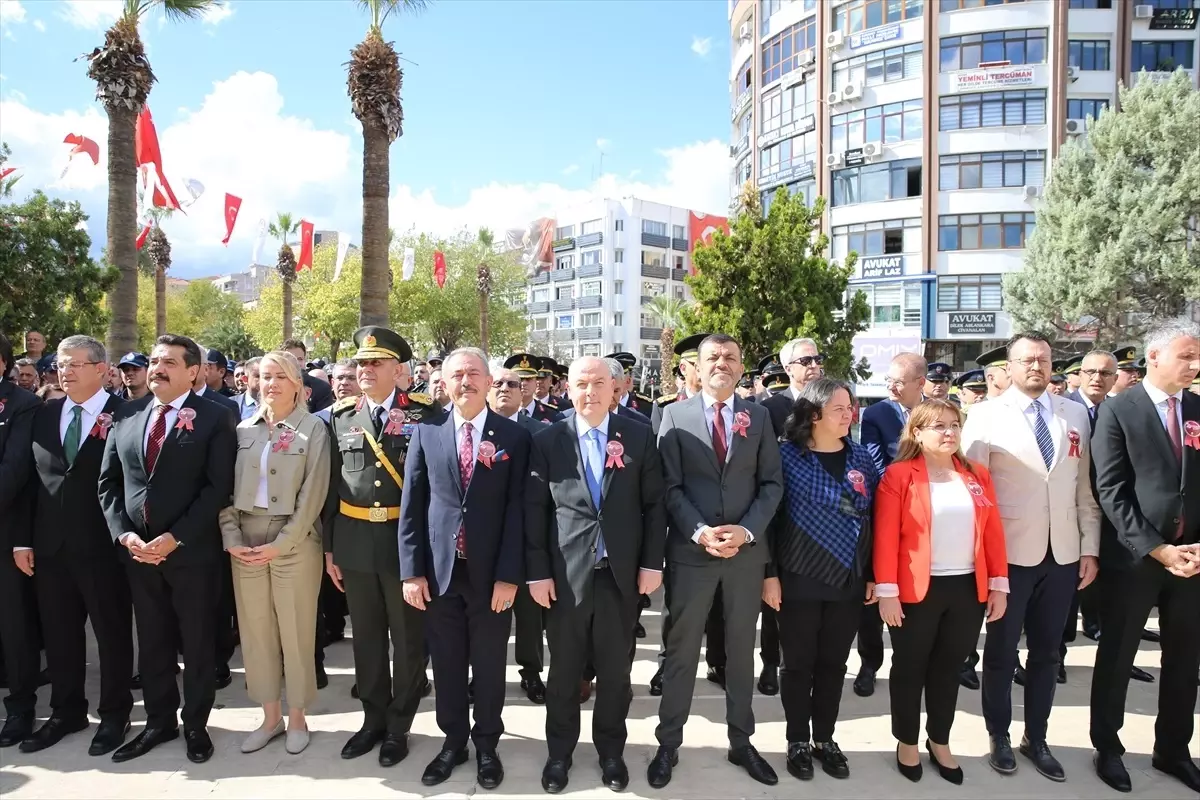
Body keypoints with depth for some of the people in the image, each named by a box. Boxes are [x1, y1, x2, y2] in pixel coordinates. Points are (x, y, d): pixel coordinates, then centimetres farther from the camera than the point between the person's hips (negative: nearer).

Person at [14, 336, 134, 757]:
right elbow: (31, 479, 10)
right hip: (50, 545, 6)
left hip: (102, 545, -5)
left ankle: (114, 714, 24)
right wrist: (23, 539, 6)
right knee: (58, 633, 17)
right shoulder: (43, 415, 9)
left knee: (112, 632, 8)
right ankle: (66, 711, 34)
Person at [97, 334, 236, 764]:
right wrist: (124, 533, -4)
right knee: (151, 641, 16)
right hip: (137, 549, 5)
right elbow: (108, 481, 9)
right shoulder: (126, 416, 8)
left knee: (197, 642, 9)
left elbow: (218, 488, -13)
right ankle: (159, 721, 33)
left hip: (192, 550, -4)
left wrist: (174, 538, -18)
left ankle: (196, 725, 26)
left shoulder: (214, 419, -7)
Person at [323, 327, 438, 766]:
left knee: (407, 639, 10)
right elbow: (331, 485, 7)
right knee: (367, 638, 16)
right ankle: (373, 719, 34)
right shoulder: (341, 415, 5)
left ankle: (399, 726, 27)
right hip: (355, 544, 3)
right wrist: (329, 547, 5)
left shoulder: (424, 413, -5)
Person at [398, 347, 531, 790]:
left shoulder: (514, 436, -3)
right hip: (439, 569, 2)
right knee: (446, 663, 14)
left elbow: (517, 509, -5)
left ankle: (486, 744, 33)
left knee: (489, 664, 13)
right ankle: (453, 740, 35)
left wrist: (509, 575, -10)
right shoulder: (426, 432, 2)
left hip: (491, 572, -1)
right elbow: (411, 505, 2)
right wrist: (412, 570, -2)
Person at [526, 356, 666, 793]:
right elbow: (534, 511, -1)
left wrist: (652, 563, -3)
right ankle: (559, 751, 34)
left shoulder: (639, 436, 0)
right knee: (564, 670, 14)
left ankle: (611, 750, 34)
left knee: (616, 670, 14)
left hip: (622, 573, 1)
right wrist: (537, 571, -5)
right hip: (566, 573, 0)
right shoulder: (547, 441, -2)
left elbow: (654, 503, 2)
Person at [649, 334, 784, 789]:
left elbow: (772, 483, 1)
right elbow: (670, 487, -5)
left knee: (741, 649, 15)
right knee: (681, 650, 9)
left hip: (747, 549, 2)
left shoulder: (759, 417, 5)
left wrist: (745, 530, -13)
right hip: (692, 550, -2)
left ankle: (741, 741, 32)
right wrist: (699, 531, -17)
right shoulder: (675, 415, 0)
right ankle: (668, 743, 24)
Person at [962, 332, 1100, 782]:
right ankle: (999, 737, 29)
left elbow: (1085, 488, 7)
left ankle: (1036, 739, 32)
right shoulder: (986, 417, -7)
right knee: (1001, 652, 11)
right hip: (1009, 555, -4)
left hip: (1063, 555, 4)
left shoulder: (1076, 415, 6)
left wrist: (1090, 548, 4)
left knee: (1046, 652, 16)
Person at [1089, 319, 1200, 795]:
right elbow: (1111, 491, -12)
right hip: (1133, 557, -4)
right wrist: (1157, 549, -15)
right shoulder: (1118, 411, -8)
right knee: (1117, 657, 10)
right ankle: (1107, 747, 26)